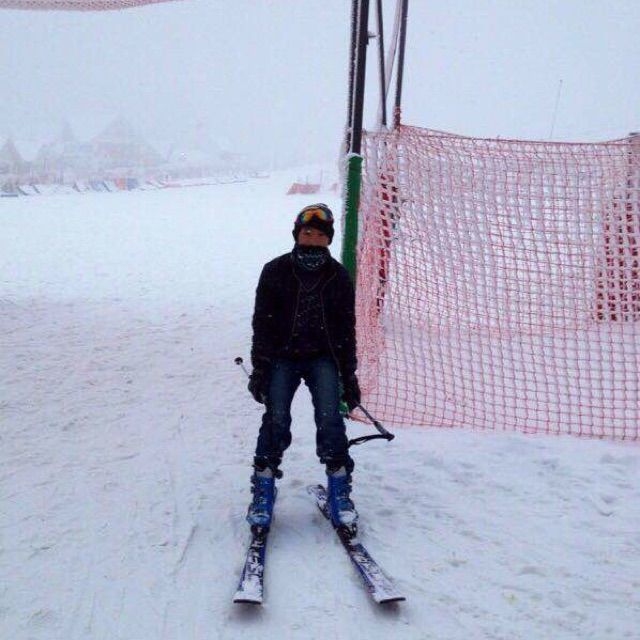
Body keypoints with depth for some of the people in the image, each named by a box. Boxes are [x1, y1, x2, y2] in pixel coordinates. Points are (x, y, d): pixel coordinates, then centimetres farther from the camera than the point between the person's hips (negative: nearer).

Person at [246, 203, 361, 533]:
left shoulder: (338, 276, 5)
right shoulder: (275, 271, -1)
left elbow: (346, 329, 10)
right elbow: (262, 323, -1)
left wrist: (349, 375, 8)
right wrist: (260, 368, -7)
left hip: (323, 357, 1)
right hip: (282, 357, -1)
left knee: (330, 419, -13)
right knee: (276, 420, -12)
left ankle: (339, 487, 0)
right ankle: (264, 487, 2)